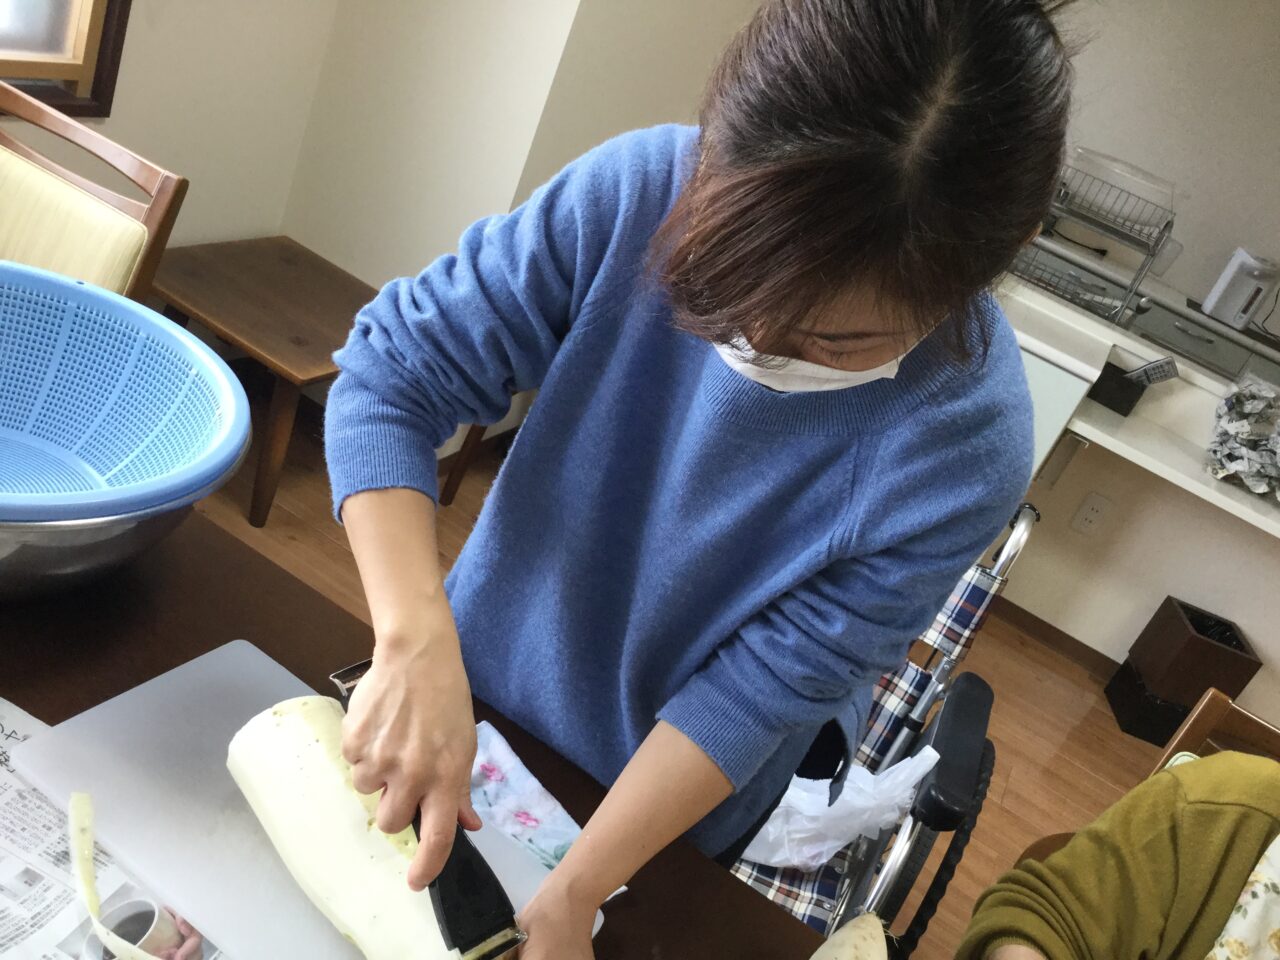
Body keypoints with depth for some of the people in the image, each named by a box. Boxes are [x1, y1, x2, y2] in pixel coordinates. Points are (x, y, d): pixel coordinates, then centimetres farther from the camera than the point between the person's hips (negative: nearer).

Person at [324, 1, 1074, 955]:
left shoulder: (964, 447, -31)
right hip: (481, 689, 3)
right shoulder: (640, 190, -28)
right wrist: (417, 643, -37)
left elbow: (760, 687, -23)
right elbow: (392, 375, -24)